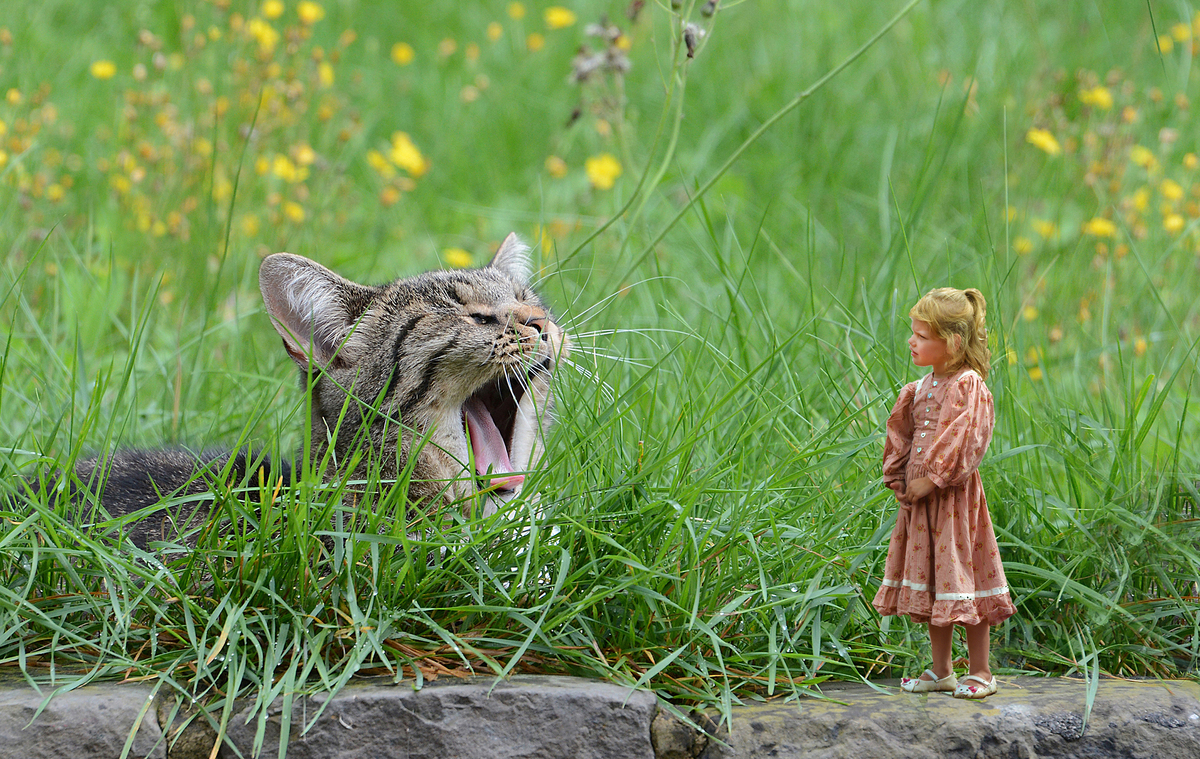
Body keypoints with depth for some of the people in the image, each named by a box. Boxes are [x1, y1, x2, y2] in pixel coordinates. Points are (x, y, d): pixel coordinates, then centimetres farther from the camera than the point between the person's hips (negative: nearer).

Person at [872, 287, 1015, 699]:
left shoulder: (968, 386, -13)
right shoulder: (920, 389, 10)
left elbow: (964, 444, -19)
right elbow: (901, 435, 17)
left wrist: (932, 480, -19)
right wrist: (900, 480, 5)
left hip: (954, 496, -8)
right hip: (919, 496, 8)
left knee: (961, 574, -2)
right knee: (928, 584, 12)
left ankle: (980, 672, 7)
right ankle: (940, 670, 22)